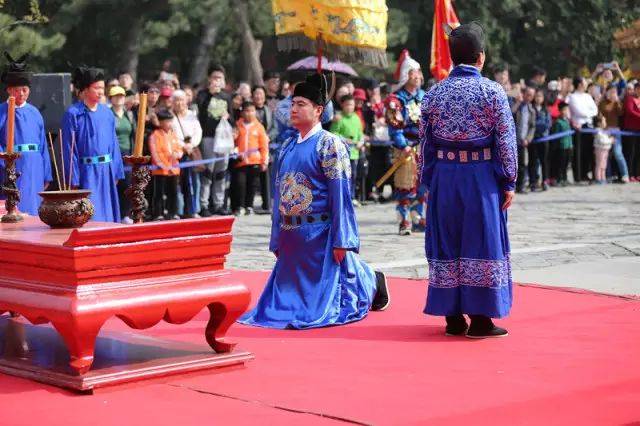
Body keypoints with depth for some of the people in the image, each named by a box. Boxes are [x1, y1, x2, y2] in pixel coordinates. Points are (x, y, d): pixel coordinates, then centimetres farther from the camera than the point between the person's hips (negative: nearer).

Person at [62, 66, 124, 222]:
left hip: (107, 171, 5)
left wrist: (116, 172, 8)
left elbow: (113, 143, 12)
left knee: (108, 215, 11)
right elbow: (69, 149, -9)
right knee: (88, 219, -4)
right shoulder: (73, 114, -9)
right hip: (86, 172, -5)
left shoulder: (107, 112, 7)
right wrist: (74, 179, -12)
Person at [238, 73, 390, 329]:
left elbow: (340, 194, -13)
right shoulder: (287, 147, 14)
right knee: (286, 296, 10)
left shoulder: (329, 144, -8)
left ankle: (372, 283, 27)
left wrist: (340, 240, -18)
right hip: (291, 240, 7)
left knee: (322, 300, 0)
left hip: (320, 236, -7)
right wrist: (277, 241, 14)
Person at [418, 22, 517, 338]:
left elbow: (425, 141, 6)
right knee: (481, 242, 3)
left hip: (444, 176, 3)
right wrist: (509, 182, 0)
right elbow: (506, 140, -6)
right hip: (482, 177, -3)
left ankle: (453, 317, 13)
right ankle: (480, 318, 4)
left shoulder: (434, 93, 4)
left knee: (447, 244, 9)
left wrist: (428, 181, 13)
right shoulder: (492, 92, -6)